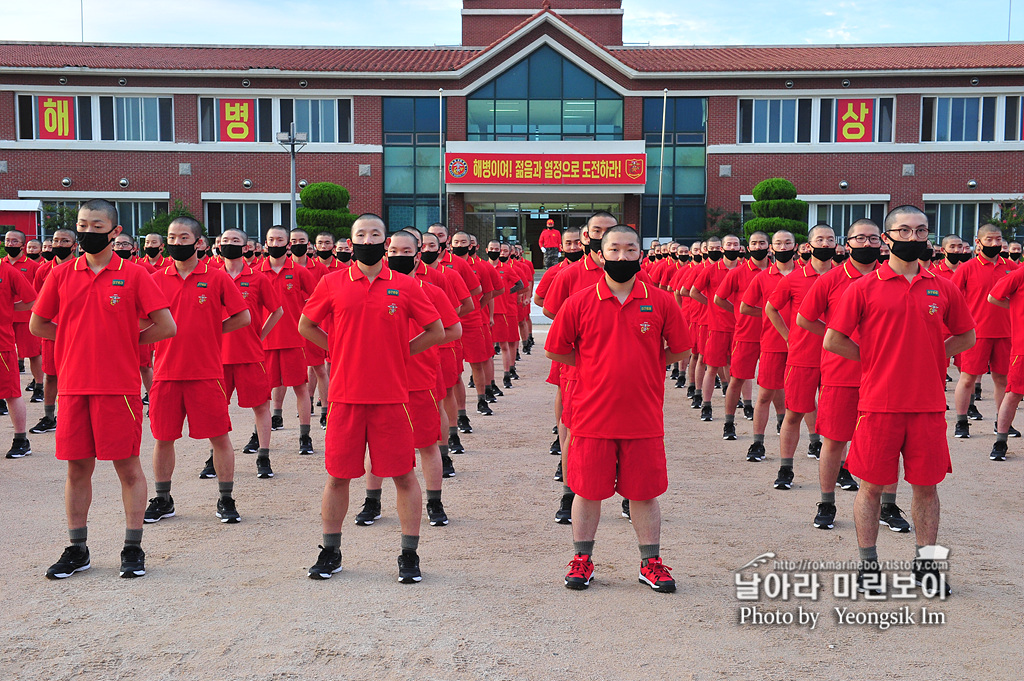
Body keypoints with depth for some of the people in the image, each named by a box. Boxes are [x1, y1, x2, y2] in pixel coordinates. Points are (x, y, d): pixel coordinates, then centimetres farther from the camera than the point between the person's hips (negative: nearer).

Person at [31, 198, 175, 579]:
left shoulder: (133, 275, -2)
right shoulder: (61, 275, 8)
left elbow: (166, 327, -4)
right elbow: (37, 325, 15)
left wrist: (126, 340, 0)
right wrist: (85, 339, 8)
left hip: (119, 387, -3)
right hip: (73, 386, 4)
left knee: (128, 466, 2)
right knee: (77, 468, 9)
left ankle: (133, 548, 12)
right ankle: (77, 549, 21)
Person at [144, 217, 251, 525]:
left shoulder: (216, 277, -1)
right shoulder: (156, 280, 5)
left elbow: (243, 317, 1)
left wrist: (211, 331, -2)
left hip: (206, 372, -2)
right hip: (166, 371, 2)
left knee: (219, 437, 1)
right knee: (163, 438, 9)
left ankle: (225, 500, 14)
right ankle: (162, 500, 24)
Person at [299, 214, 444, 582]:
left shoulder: (405, 286, 1)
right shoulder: (332, 283, 3)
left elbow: (436, 331, 7)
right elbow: (305, 325, 15)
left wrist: (399, 353, 1)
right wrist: (340, 350, 6)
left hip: (391, 396, -1)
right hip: (345, 396, 1)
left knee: (404, 475, 3)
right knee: (338, 475, 9)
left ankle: (409, 555, 16)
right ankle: (330, 552, 25)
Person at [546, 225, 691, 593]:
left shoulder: (661, 302, 0)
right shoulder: (579, 303, -2)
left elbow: (680, 350, 8)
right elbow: (555, 350, 6)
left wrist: (644, 366, 3)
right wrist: (597, 368, 4)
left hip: (644, 417, 1)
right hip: (593, 415, 0)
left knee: (644, 492, 9)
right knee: (587, 490, 9)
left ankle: (651, 563, 23)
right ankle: (582, 560, 24)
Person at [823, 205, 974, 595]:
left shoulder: (943, 289, 7)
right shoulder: (865, 287, -2)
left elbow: (966, 337, 18)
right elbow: (833, 340, -3)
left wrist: (930, 356, 6)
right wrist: (875, 359, 0)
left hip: (928, 402, 3)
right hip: (878, 403, -2)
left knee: (927, 485, 9)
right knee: (872, 485, 4)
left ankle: (925, 563, 22)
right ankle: (867, 564, 16)